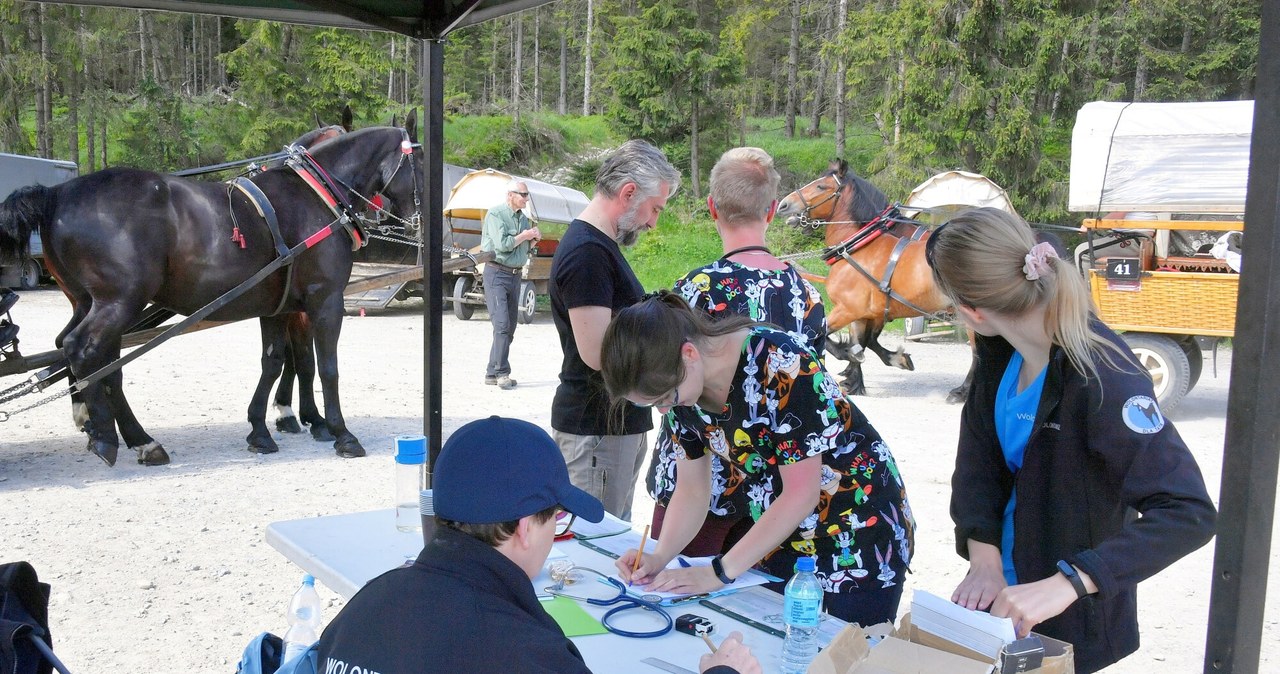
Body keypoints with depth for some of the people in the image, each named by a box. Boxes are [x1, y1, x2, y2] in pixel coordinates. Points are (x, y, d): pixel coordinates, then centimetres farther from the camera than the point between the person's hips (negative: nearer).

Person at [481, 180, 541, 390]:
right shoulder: (496, 214, -9)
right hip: (496, 273, -8)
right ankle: (501, 372, -13)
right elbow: (502, 244, -19)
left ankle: (493, 373, 12)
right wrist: (525, 235, -9)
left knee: (509, 327, 7)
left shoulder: (523, 217, 14)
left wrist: (534, 240, 1)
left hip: (515, 274, 8)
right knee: (501, 323, -15)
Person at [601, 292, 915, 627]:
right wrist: (659, 558, -16)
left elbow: (801, 494, -26)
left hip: (857, 542, -6)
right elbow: (691, 492, 0)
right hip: (780, 541, 6)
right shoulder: (680, 388, -8)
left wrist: (718, 573, -23)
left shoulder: (779, 364, -29)